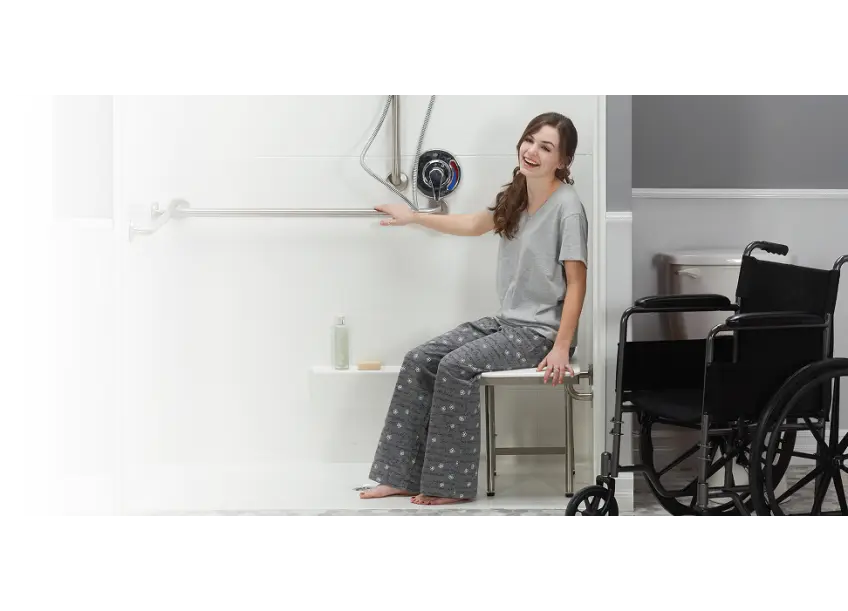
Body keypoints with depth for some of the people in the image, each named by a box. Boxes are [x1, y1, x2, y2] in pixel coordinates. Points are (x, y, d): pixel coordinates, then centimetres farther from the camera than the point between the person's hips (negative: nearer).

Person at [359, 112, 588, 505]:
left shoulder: (567, 207, -16)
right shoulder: (515, 197, 8)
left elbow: (576, 282, -17)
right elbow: (473, 225, 27)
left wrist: (561, 348, -22)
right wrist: (414, 217, 25)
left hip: (542, 331, -8)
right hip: (508, 321, 8)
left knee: (456, 366, -24)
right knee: (419, 361, -4)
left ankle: (452, 484, -13)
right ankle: (403, 476, -1)